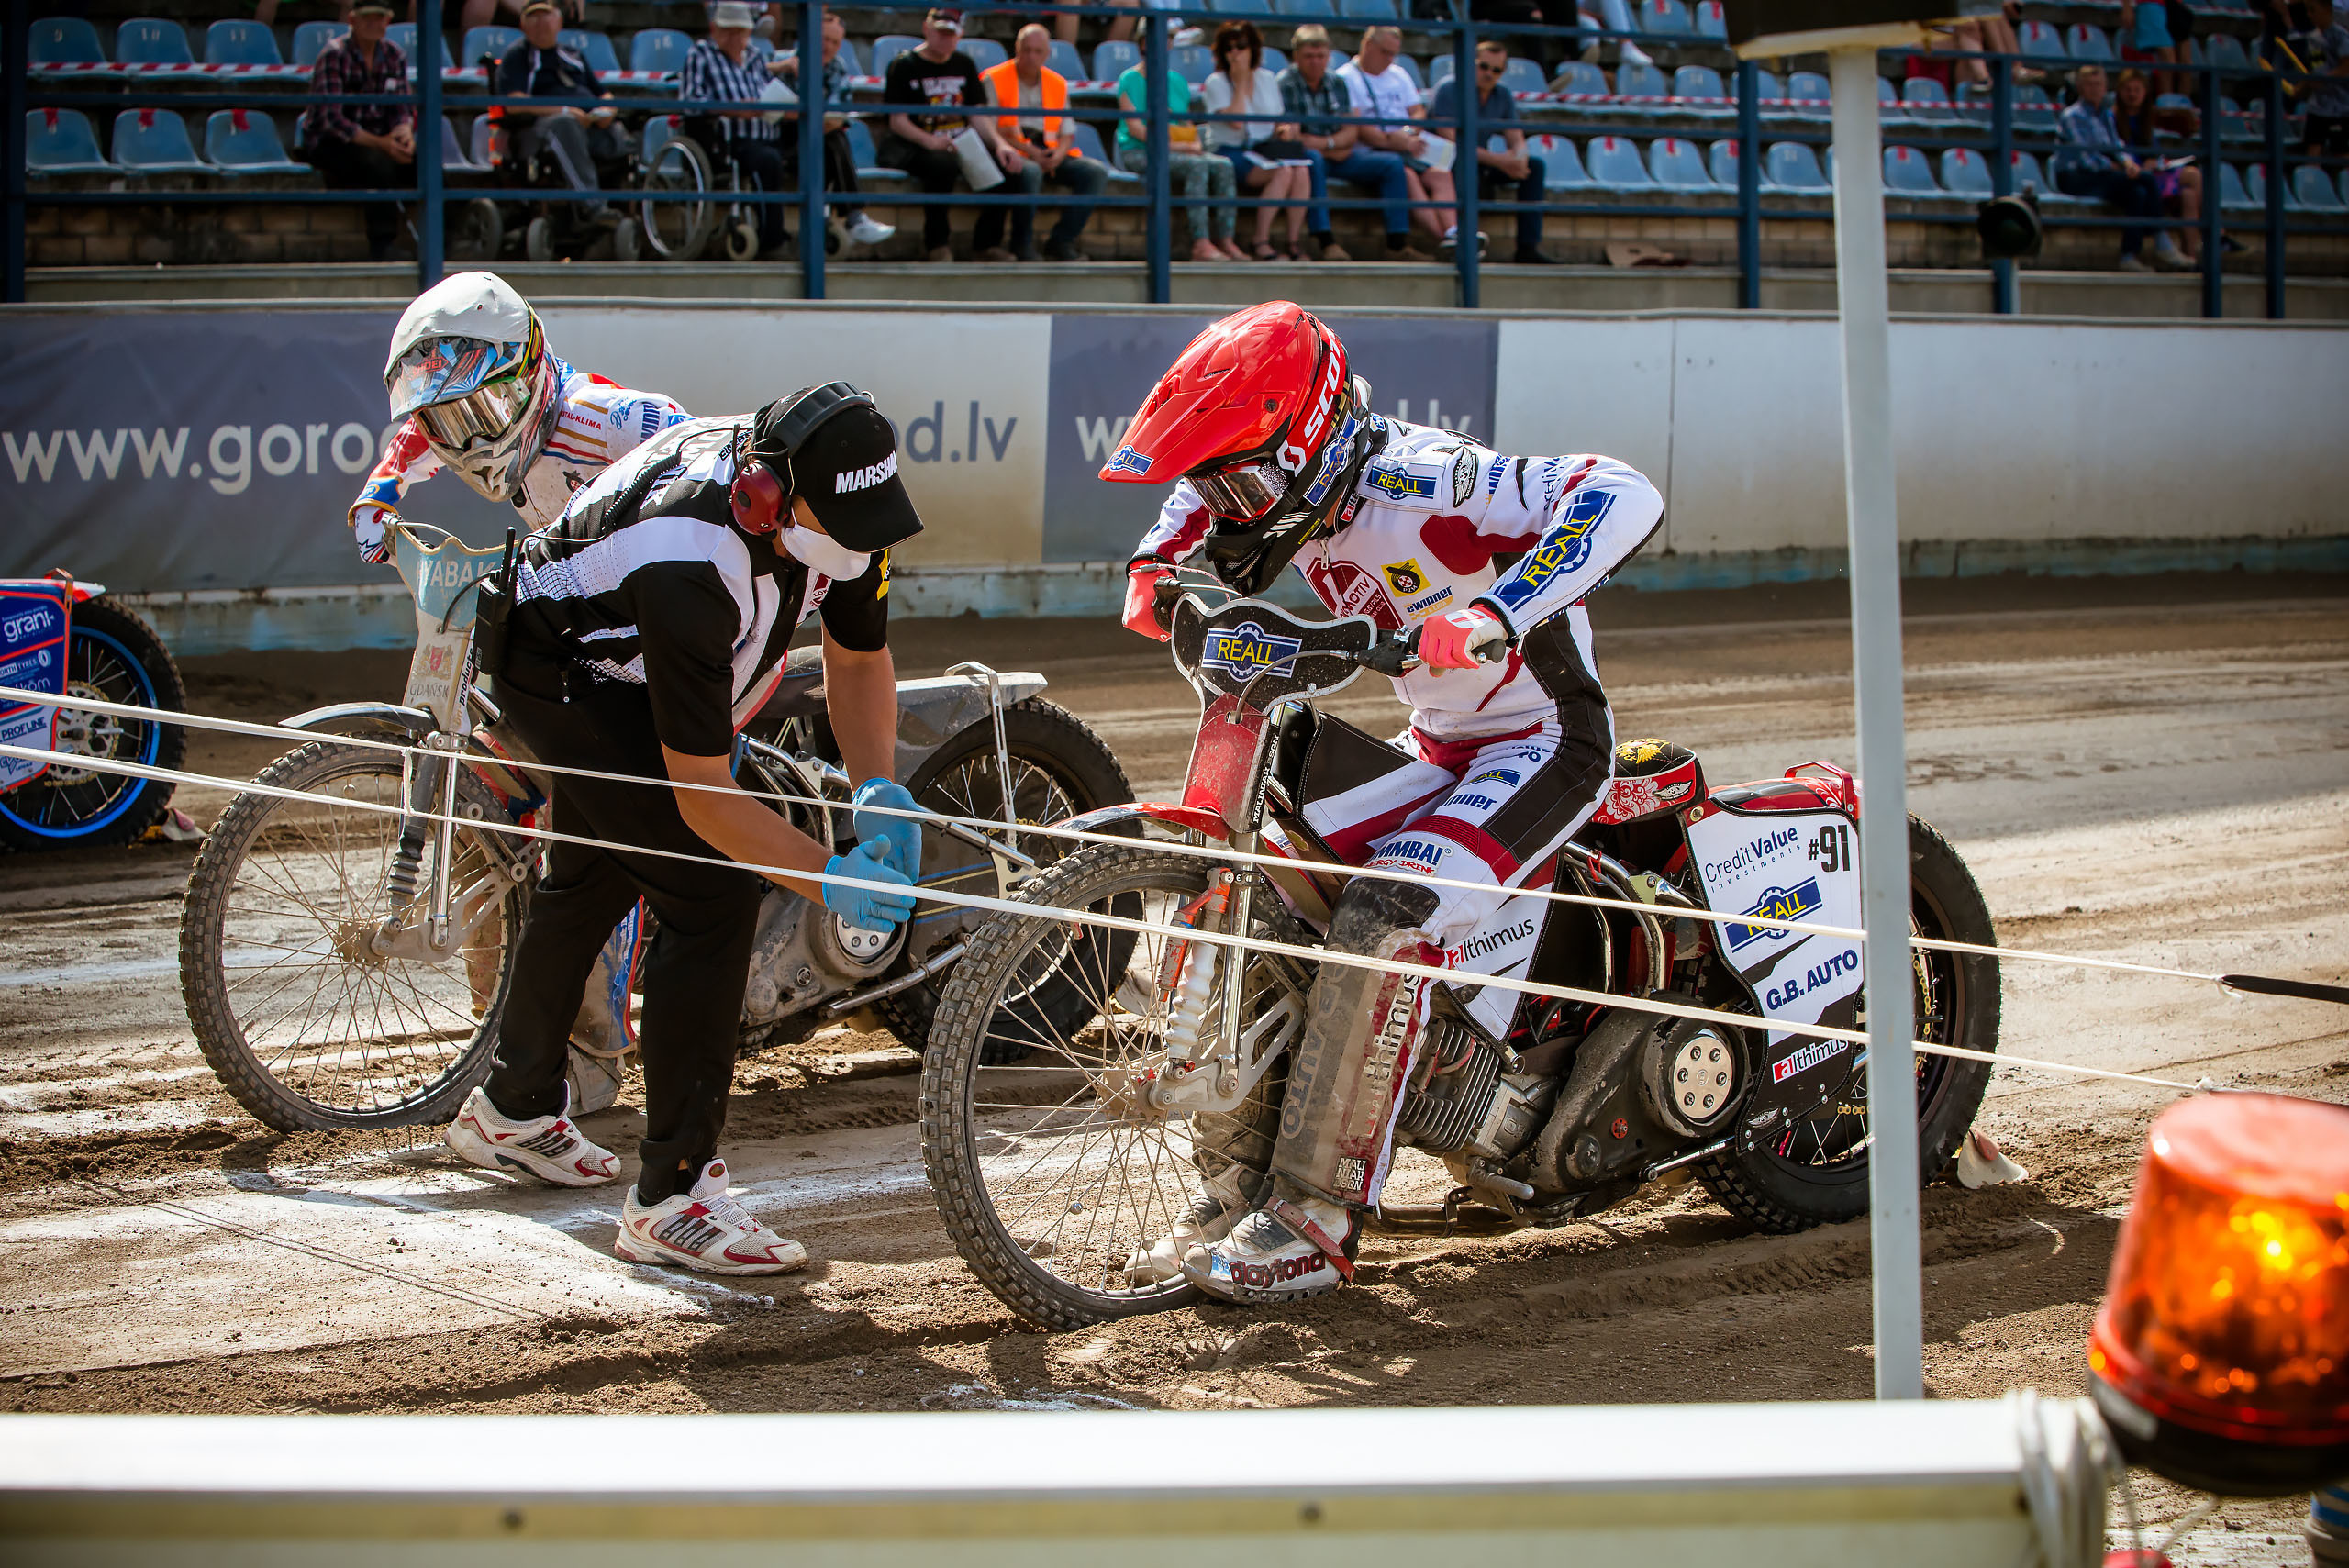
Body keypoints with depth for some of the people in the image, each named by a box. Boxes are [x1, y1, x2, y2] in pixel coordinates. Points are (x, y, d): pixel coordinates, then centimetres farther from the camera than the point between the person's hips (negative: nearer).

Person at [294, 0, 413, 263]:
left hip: (375, 139, 6)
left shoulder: (394, 55, 3)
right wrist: (379, 143, -31)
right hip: (327, 142, -6)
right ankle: (380, 249, -32)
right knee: (379, 163, -35)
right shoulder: (333, 56, -15)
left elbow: (401, 109, 6)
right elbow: (332, 118, -22)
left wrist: (404, 131, -20)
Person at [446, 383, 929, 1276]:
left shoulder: (838, 506, -23)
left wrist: (878, 791, -22)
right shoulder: (691, 567, -44)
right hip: (559, 671, -9)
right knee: (715, 895, -20)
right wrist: (828, 880, -43)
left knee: (592, 880, 26)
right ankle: (672, 1199, -14)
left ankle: (513, 1110, 49)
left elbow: (859, 656, -6)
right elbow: (701, 792, -38)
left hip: (629, 663, 9)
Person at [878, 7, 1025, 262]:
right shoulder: (904, 66, -1)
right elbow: (898, 122, -10)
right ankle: (936, 243, -27)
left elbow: (977, 116, 9)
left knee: (1002, 162, -19)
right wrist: (929, 141, -29)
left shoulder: (964, 65, 15)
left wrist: (999, 144, -11)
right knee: (943, 164, -38)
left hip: (959, 145, 5)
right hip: (912, 145, -5)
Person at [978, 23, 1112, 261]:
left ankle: (1060, 242, -14)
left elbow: (1067, 134, 15)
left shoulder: (1058, 84, 16)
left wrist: (1057, 156, -8)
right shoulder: (993, 80, 1)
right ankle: (1022, 246, -23)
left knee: (1097, 172, -16)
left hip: (1049, 154, 5)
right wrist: (1028, 151, -16)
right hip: (1011, 155, -5)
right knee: (1031, 172, -39)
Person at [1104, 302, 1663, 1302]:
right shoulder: (1297, 490, -3)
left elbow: (1624, 498, -39)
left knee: (1381, 922, -30)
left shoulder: (1421, 485, -28)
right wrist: (1156, 565, -2)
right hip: (1439, 750, 9)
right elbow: (1204, 488, 18)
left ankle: (1317, 1221, -26)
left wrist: (1493, 617, -50)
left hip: (1542, 740, -9)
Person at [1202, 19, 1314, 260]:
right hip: (1230, 152, -5)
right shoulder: (1216, 82, -2)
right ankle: (1261, 244, -28)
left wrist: (1285, 128, -5)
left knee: (1302, 170, -27)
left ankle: (1294, 242, -22)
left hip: (1264, 151, 5)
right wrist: (1241, 81, -10)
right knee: (1282, 171, -33)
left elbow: (1279, 122, 19)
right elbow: (1236, 122, -17)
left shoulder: (1267, 79, 15)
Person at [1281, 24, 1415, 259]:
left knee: (1393, 164, -10)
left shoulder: (1338, 83, 12)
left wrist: (1325, 142, -13)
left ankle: (1397, 242, -15)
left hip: (1342, 155, 6)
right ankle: (1326, 241, -47)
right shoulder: (1285, 85, -6)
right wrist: (1333, 149, -8)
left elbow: (1351, 133, 7)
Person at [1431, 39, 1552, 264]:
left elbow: (1516, 140, 6)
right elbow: (1450, 142, -22)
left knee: (1535, 166, -10)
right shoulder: (1449, 91, -13)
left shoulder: (1503, 96, 7)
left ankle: (1528, 248, -17)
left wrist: (1518, 159, -22)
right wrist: (1498, 161, -29)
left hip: (1482, 164, 7)